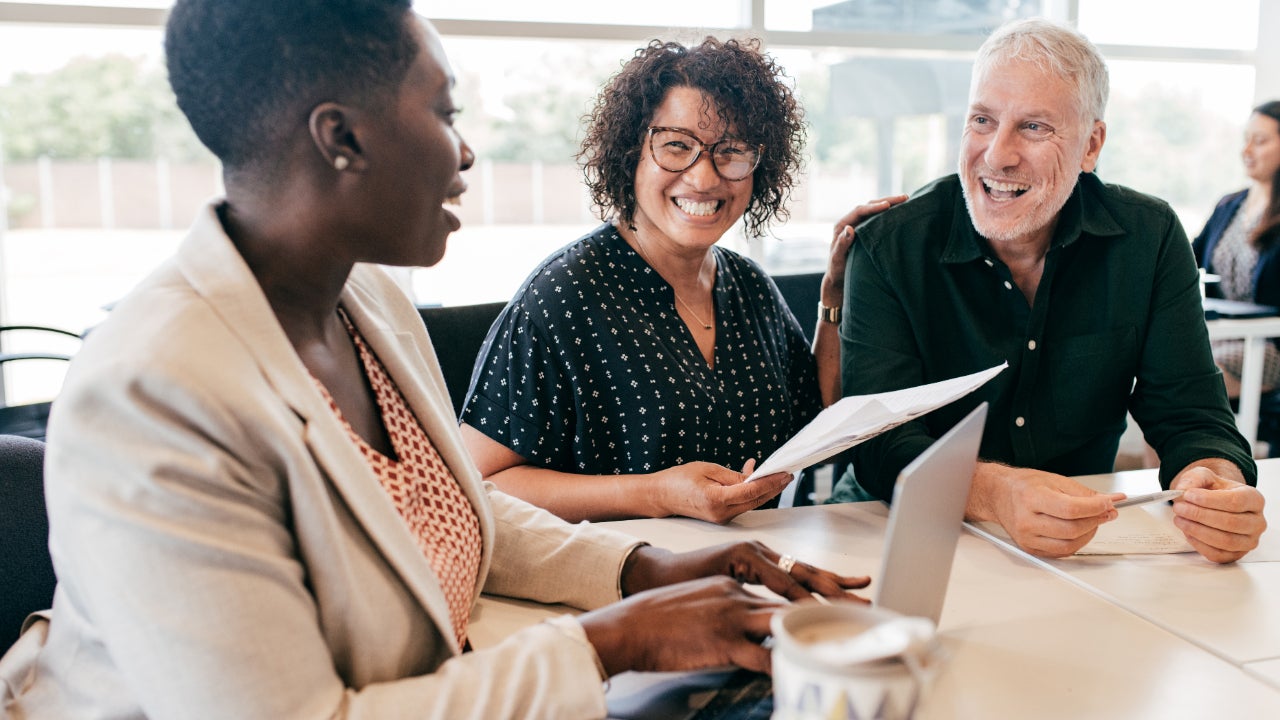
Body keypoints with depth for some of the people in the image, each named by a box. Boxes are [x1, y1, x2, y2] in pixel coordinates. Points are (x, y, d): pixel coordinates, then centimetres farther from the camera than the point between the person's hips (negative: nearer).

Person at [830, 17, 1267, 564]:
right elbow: (882, 443, -19)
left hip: (1084, 546, 5)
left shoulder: (1150, 238, -3)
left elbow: (1190, 417, -4)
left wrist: (1218, 484, -29)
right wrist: (993, 492, -40)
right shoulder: (888, 246, -12)